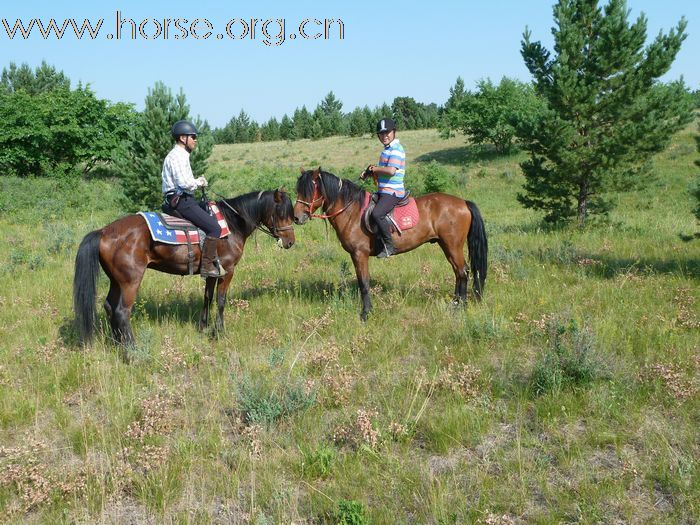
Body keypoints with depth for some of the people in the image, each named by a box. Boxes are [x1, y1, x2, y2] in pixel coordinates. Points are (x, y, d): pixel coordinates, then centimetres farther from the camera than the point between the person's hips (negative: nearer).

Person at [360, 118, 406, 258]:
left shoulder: (396, 149, -13)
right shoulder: (387, 149, 18)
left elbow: (391, 170, -26)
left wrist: (373, 169, -12)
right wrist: (369, 171, 7)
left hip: (392, 192, -11)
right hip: (384, 191, 11)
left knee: (377, 213, -31)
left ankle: (389, 246, -22)